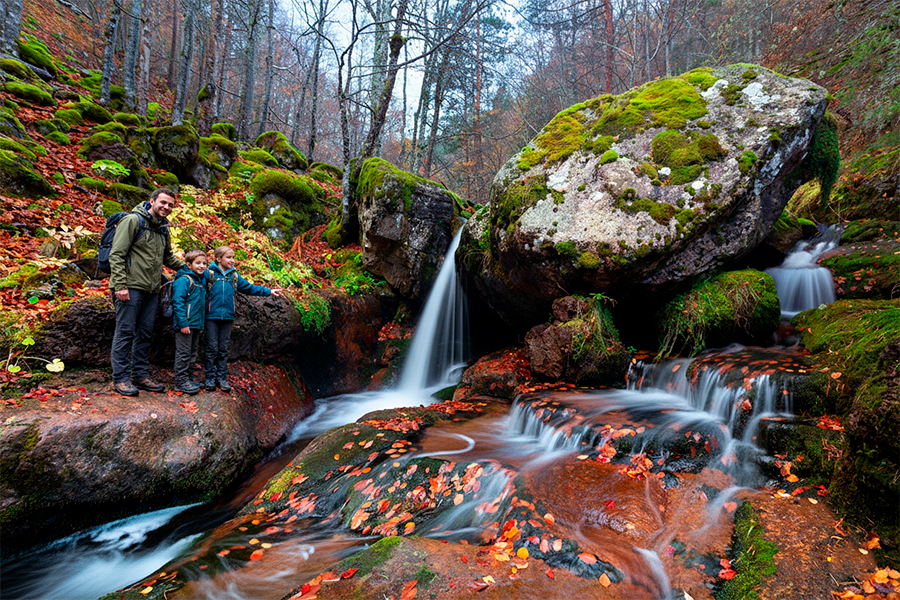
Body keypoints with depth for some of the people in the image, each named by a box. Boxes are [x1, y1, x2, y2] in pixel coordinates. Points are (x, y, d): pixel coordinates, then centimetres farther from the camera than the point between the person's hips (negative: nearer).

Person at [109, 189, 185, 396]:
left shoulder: (163, 228, 16)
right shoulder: (133, 220, -6)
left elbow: (168, 257, 29)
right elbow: (116, 255, -12)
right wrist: (120, 285, -18)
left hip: (151, 290, 7)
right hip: (131, 287, -7)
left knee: (145, 333, 11)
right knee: (125, 332, -2)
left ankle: (140, 375, 19)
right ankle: (120, 378, 7)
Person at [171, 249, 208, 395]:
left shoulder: (202, 280, 14)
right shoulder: (183, 280, -12)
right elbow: (178, 302, -17)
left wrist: (202, 322, 17)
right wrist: (183, 323, -21)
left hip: (196, 324, 9)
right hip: (185, 324, -9)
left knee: (192, 353, 15)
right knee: (183, 353, -2)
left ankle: (187, 378, 25)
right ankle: (181, 381, 6)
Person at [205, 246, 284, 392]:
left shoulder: (234, 276, 11)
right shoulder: (209, 274, -3)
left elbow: (249, 288, 15)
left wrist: (269, 291, 9)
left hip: (227, 317, 4)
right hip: (212, 316, -4)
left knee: (223, 349, 8)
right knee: (212, 348, 2)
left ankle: (222, 378, 15)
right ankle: (210, 378, 11)